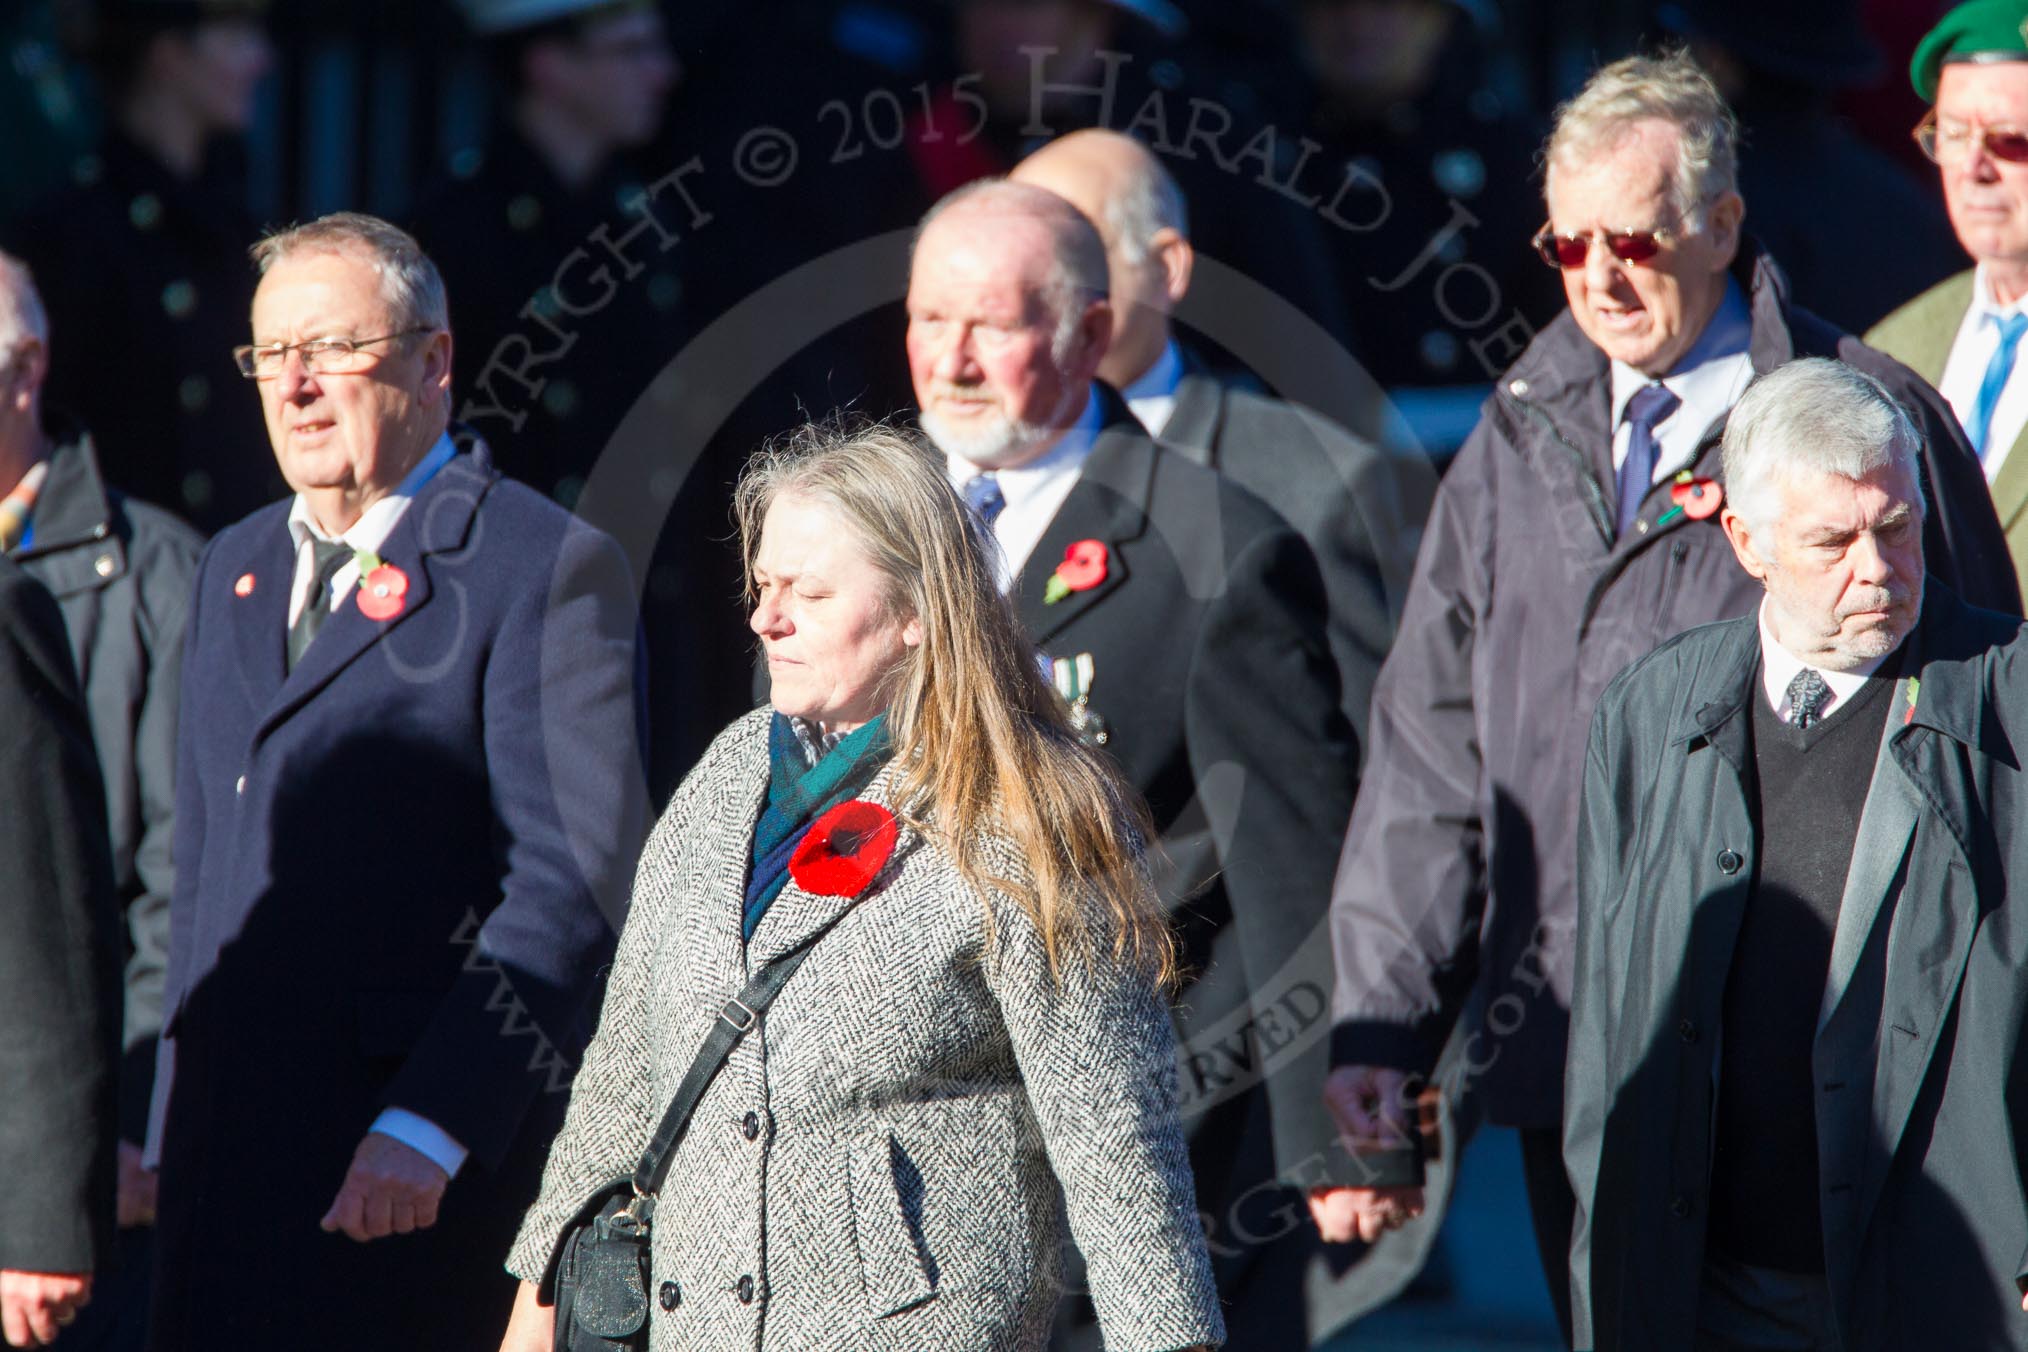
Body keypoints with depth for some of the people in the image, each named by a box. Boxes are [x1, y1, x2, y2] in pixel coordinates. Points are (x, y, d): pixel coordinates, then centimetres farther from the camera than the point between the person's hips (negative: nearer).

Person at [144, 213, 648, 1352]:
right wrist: (173, 1131, 16)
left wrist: (428, 1127, -21)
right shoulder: (237, 569, 19)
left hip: (433, 1173, -7)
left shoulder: (547, 568, -6)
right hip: (229, 1151, 7)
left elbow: (573, 883, -14)